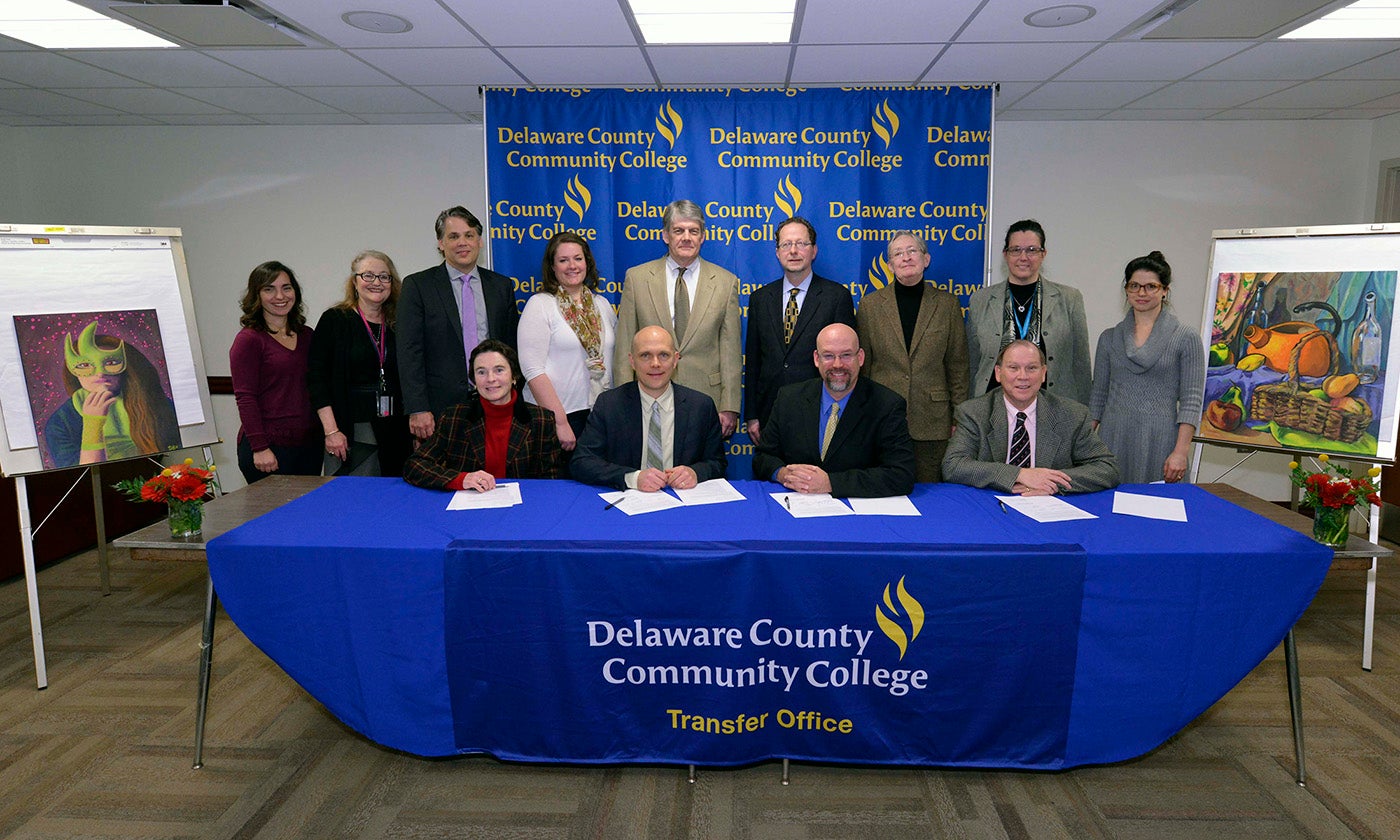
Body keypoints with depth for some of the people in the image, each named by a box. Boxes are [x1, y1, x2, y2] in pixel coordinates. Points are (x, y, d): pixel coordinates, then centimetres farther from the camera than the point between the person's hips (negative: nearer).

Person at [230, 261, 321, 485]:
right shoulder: (248, 340, -5)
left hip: (309, 443, 6)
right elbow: (245, 398, -10)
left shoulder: (306, 335, 12)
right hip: (270, 446, -6)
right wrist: (259, 448, -15)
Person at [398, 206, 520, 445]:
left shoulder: (502, 286, 12)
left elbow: (513, 348, 14)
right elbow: (409, 353, -3)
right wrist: (417, 409, -12)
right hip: (441, 406, -2)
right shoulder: (417, 286, 3)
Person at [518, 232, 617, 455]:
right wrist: (560, 421, -17)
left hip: (602, 412, 5)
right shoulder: (540, 304, -4)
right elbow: (533, 370, -12)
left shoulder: (602, 304, 11)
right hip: (553, 415, -4)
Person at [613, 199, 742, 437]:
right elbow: (624, 348, 3)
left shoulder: (725, 282, 5)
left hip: (706, 397, 0)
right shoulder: (636, 277, 4)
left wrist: (730, 408, -2)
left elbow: (730, 350, 3)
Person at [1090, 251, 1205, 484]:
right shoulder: (1109, 338, 10)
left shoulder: (1186, 338, 2)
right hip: (1114, 440, 2)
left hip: (1160, 441, -2)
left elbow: (1191, 399, -3)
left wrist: (1181, 452, -11)